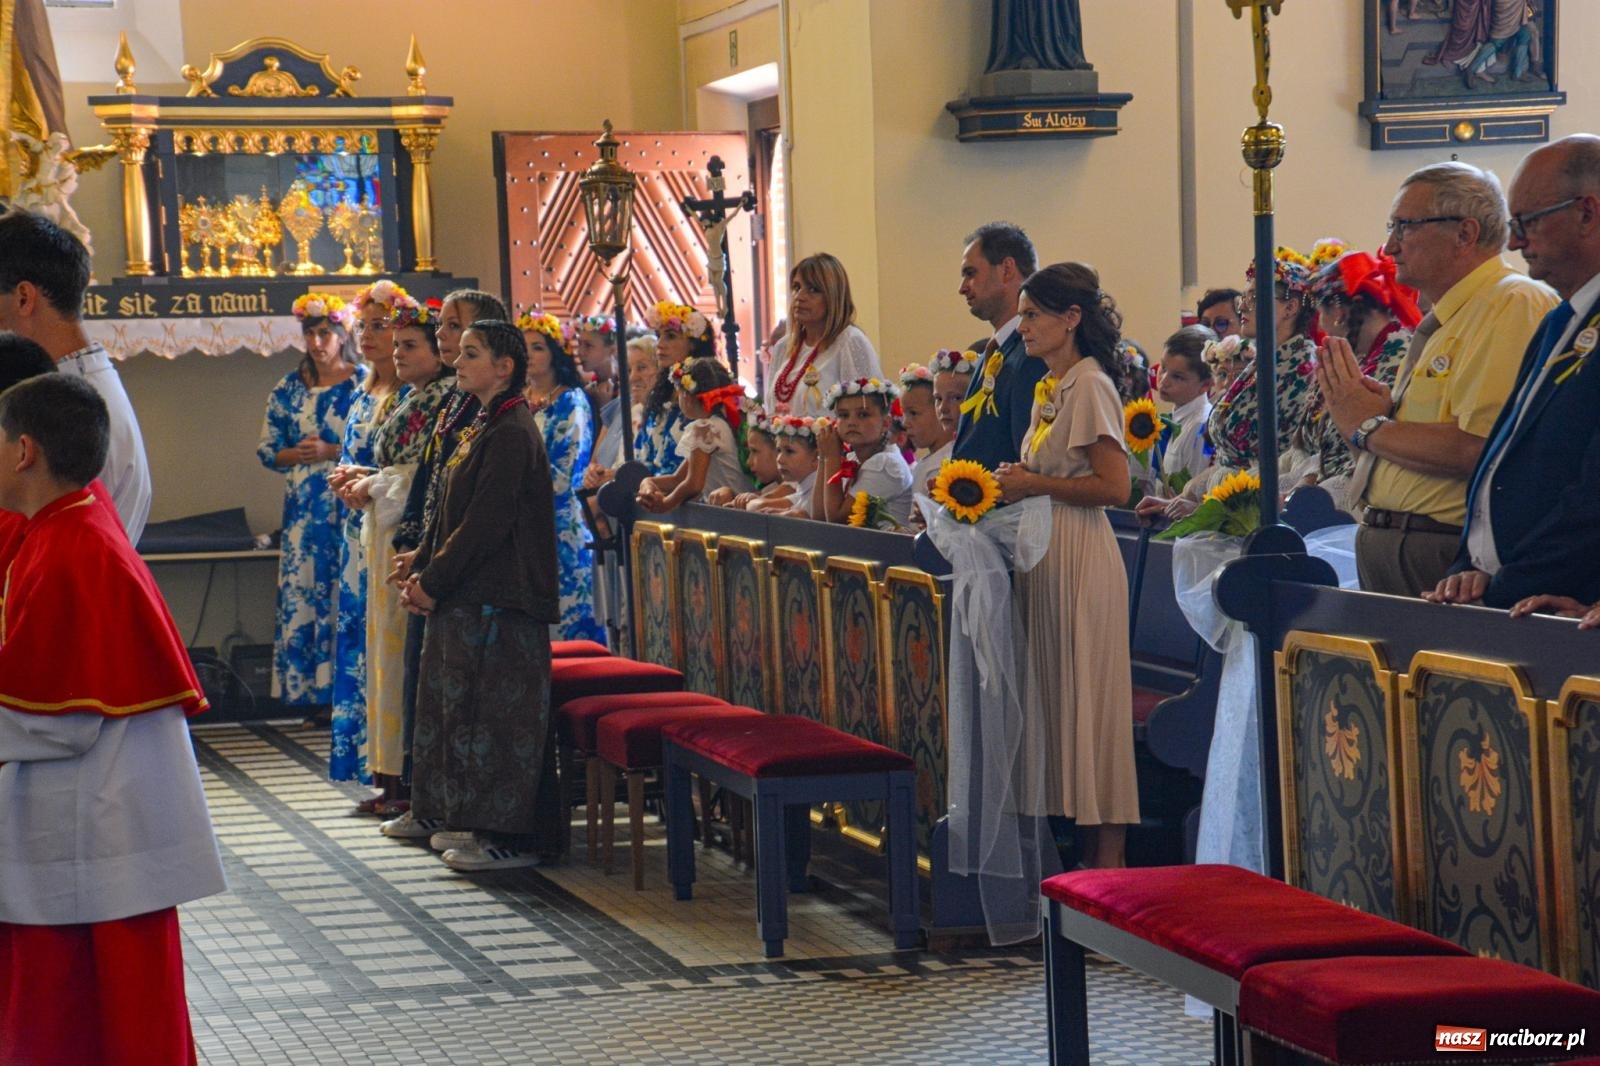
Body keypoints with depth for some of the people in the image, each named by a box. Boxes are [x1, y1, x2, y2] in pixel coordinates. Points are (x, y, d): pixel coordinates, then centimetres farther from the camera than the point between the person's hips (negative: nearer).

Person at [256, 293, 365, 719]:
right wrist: (297, 454, -8)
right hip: (304, 510, 4)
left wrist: (330, 452, -15)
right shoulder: (288, 389, 12)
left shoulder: (363, 383, 0)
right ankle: (314, 692, 7)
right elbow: (268, 451, 11)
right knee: (302, 593, 2)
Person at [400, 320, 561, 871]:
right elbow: (449, 512, 17)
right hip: (466, 598, 10)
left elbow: (484, 522, -20)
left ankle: (511, 836, 0)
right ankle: (475, 821, 24)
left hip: (498, 602, -10)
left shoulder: (511, 434, -15)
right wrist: (422, 571, 6)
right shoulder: (482, 427, 15)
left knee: (495, 712, -6)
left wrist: (433, 582, -15)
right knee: (459, 705, 14)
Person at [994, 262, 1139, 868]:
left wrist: (1035, 485, -15)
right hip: (1045, 557, 10)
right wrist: (1011, 483, 4)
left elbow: (1114, 487, -19)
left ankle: (1109, 857, -1)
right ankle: (1085, 846, 14)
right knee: (1054, 699, 9)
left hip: (1081, 561, -10)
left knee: (1088, 701, -6)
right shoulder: (1047, 389, 15)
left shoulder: (1089, 386, -12)